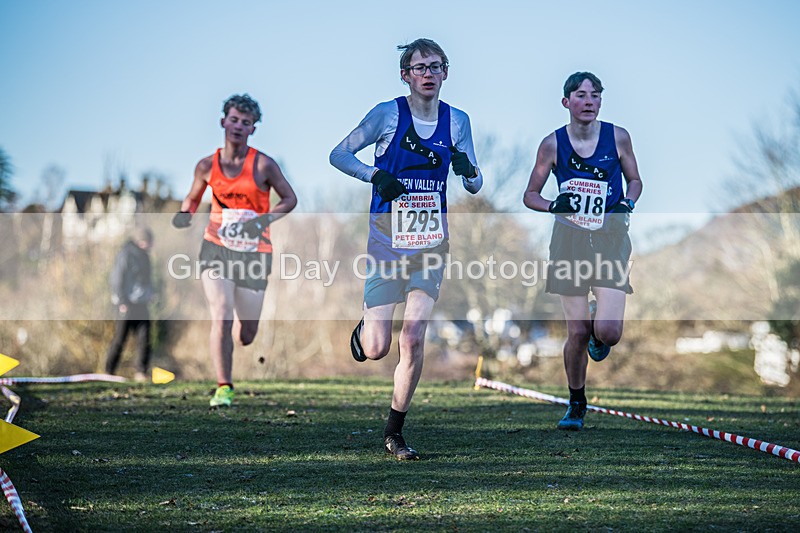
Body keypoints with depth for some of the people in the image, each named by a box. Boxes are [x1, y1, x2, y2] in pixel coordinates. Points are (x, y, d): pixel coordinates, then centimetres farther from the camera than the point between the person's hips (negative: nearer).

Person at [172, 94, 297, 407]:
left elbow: (290, 198, 2)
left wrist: (267, 219, -16)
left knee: (245, 337, 6)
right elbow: (193, 198, 17)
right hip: (217, 250, 1)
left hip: (254, 254, 0)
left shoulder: (263, 165, -5)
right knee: (221, 319, -20)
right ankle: (223, 389, -14)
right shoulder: (207, 166, 2)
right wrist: (185, 215, -5)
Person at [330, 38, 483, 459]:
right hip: (388, 238, -2)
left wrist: (468, 170, -13)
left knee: (413, 340, -6)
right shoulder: (387, 114, -5)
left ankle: (394, 432, 8)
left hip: (431, 242, 2)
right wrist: (375, 175, -18)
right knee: (376, 349, -4)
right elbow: (338, 155, 0)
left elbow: (474, 186, 11)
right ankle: (363, 328, 34)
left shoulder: (457, 121, 5)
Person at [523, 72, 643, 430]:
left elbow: (634, 180, 14)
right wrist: (554, 206, -13)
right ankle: (576, 404, 20)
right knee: (577, 332, -2)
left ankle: (599, 336, 25)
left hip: (611, 239, 0)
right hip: (570, 240, 0)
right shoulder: (553, 144, -1)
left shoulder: (617, 137, -1)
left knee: (608, 331, -15)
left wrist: (627, 202, -7)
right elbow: (530, 195, 7)